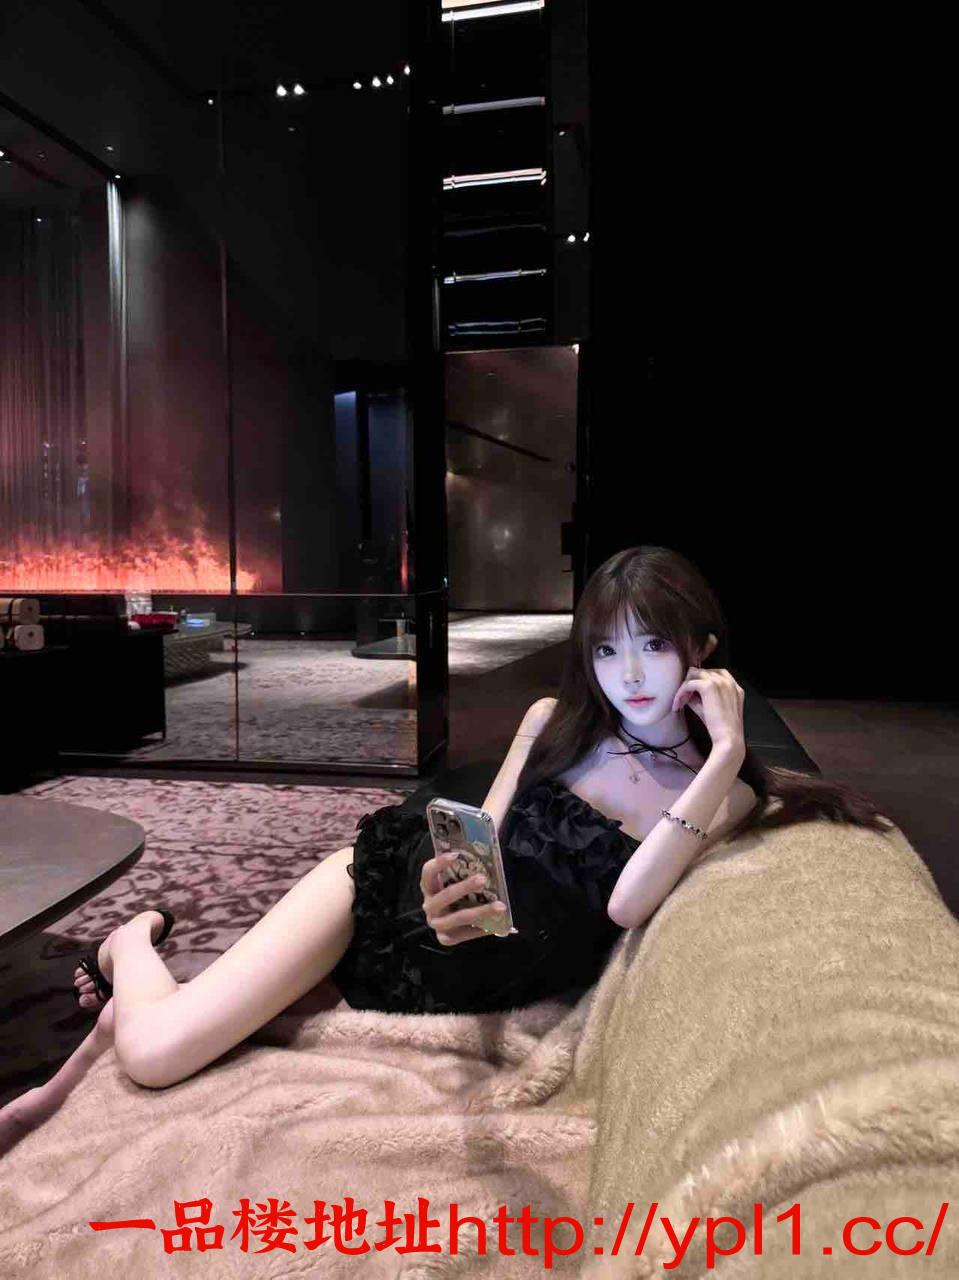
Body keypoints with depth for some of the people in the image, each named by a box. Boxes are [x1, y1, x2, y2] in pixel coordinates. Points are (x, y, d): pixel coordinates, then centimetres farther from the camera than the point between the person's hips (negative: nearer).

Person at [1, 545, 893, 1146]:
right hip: (398, 871, 1)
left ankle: (127, 1020, 29)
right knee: (154, 1050, -13)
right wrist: (448, 893, -21)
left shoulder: (726, 797, -8)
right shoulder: (553, 721, -2)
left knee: (163, 1055, -6)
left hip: (478, 990, -1)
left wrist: (724, 758, -26)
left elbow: (625, 904, -23)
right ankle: (133, 941, 20)